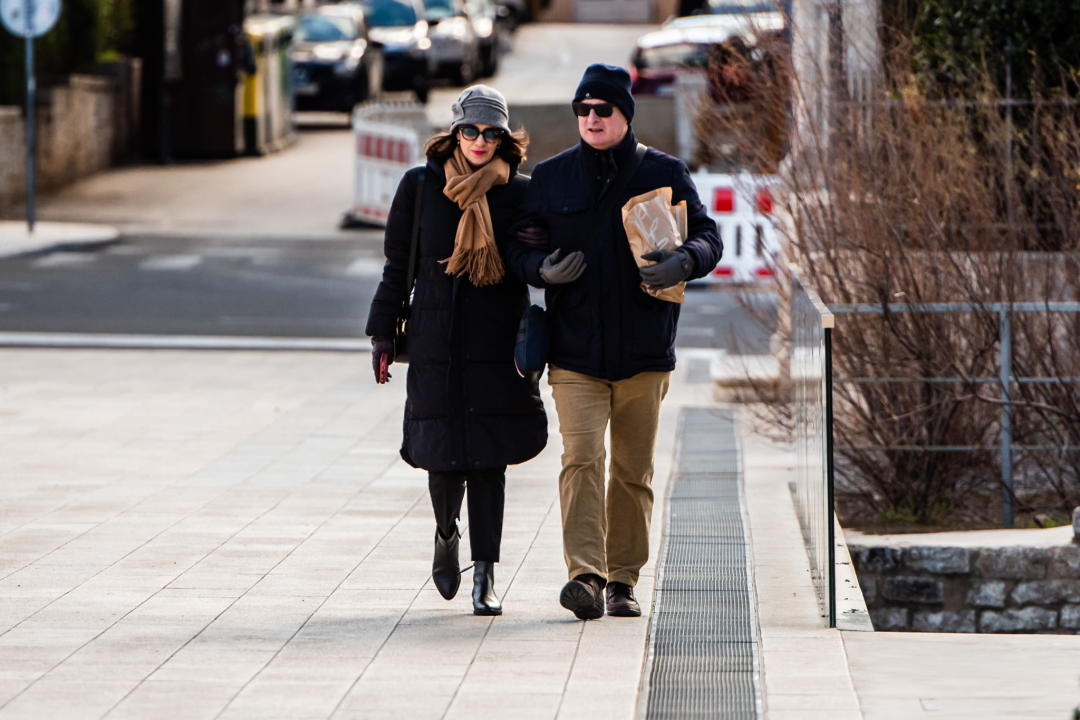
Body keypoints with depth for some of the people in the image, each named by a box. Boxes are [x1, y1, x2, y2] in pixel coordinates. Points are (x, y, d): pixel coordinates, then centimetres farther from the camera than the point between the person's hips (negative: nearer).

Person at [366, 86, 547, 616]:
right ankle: (446, 535, 30)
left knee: (489, 455, -4)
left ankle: (485, 573, 1)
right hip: (437, 342, 0)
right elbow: (397, 266, 8)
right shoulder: (420, 187, 3)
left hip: (498, 345, 0)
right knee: (444, 452, -1)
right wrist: (382, 334, 5)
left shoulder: (519, 193, 3)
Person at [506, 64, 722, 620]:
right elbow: (521, 245, 11)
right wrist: (542, 268, -12)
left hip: (643, 350, 1)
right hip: (575, 350, -1)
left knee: (633, 469, 6)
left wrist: (683, 262, -16)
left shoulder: (664, 174, 5)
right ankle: (586, 574, -21)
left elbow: (707, 236, 7)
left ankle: (623, 580, 15)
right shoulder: (551, 178, 7)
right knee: (581, 458, -15)